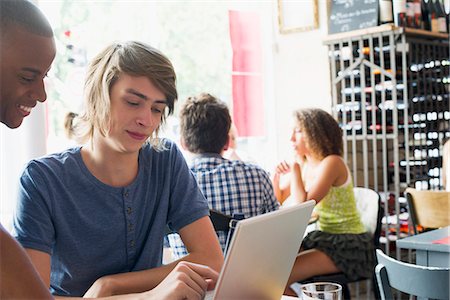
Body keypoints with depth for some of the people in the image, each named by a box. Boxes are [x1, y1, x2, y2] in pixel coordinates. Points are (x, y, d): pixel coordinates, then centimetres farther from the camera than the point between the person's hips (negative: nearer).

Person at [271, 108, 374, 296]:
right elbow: (278, 200, 16)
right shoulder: (304, 164, 6)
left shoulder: (331, 163, -17)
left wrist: (295, 168, -15)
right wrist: (276, 176, -3)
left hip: (348, 245, -8)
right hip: (323, 238, 8)